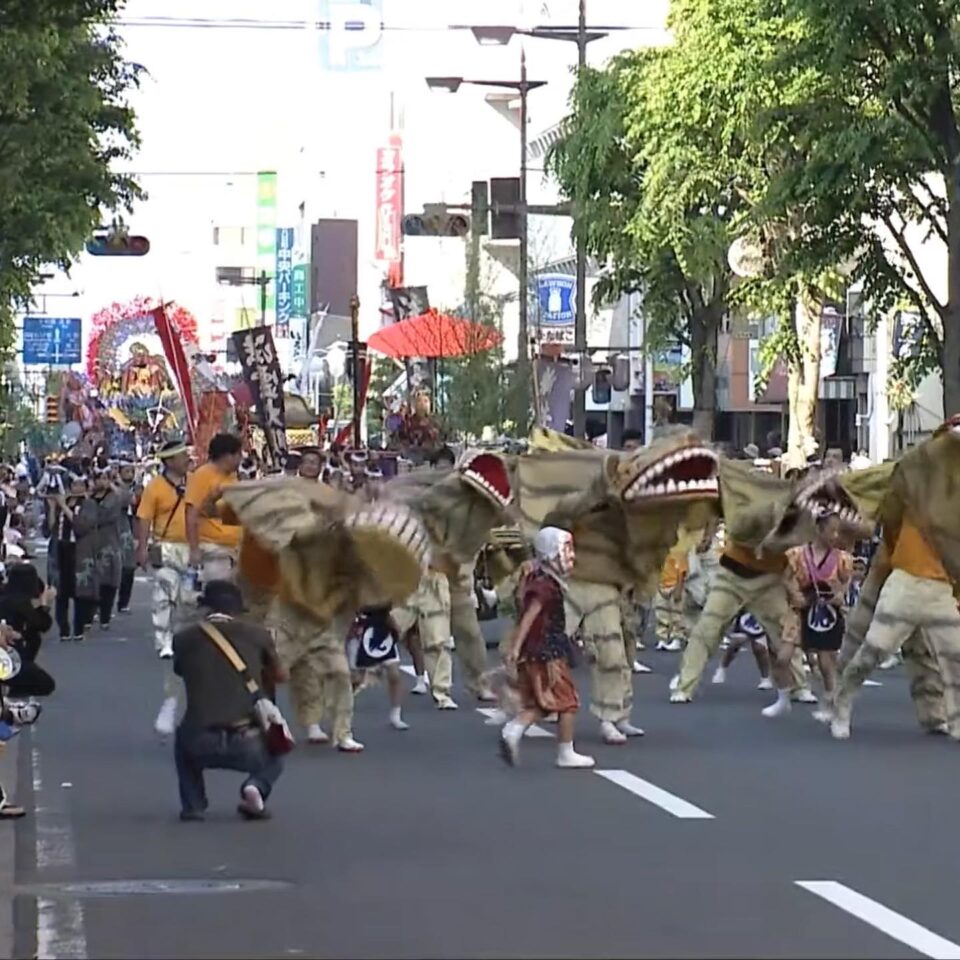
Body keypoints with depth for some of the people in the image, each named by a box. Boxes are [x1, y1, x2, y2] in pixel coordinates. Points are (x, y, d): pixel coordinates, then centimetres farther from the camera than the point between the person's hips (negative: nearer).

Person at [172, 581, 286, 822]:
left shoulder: (185, 638, 6)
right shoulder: (257, 635, 7)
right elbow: (278, 676, 26)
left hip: (201, 744, 0)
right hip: (248, 745, 0)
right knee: (273, 761, 34)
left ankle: (193, 804, 20)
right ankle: (256, 786, 2)